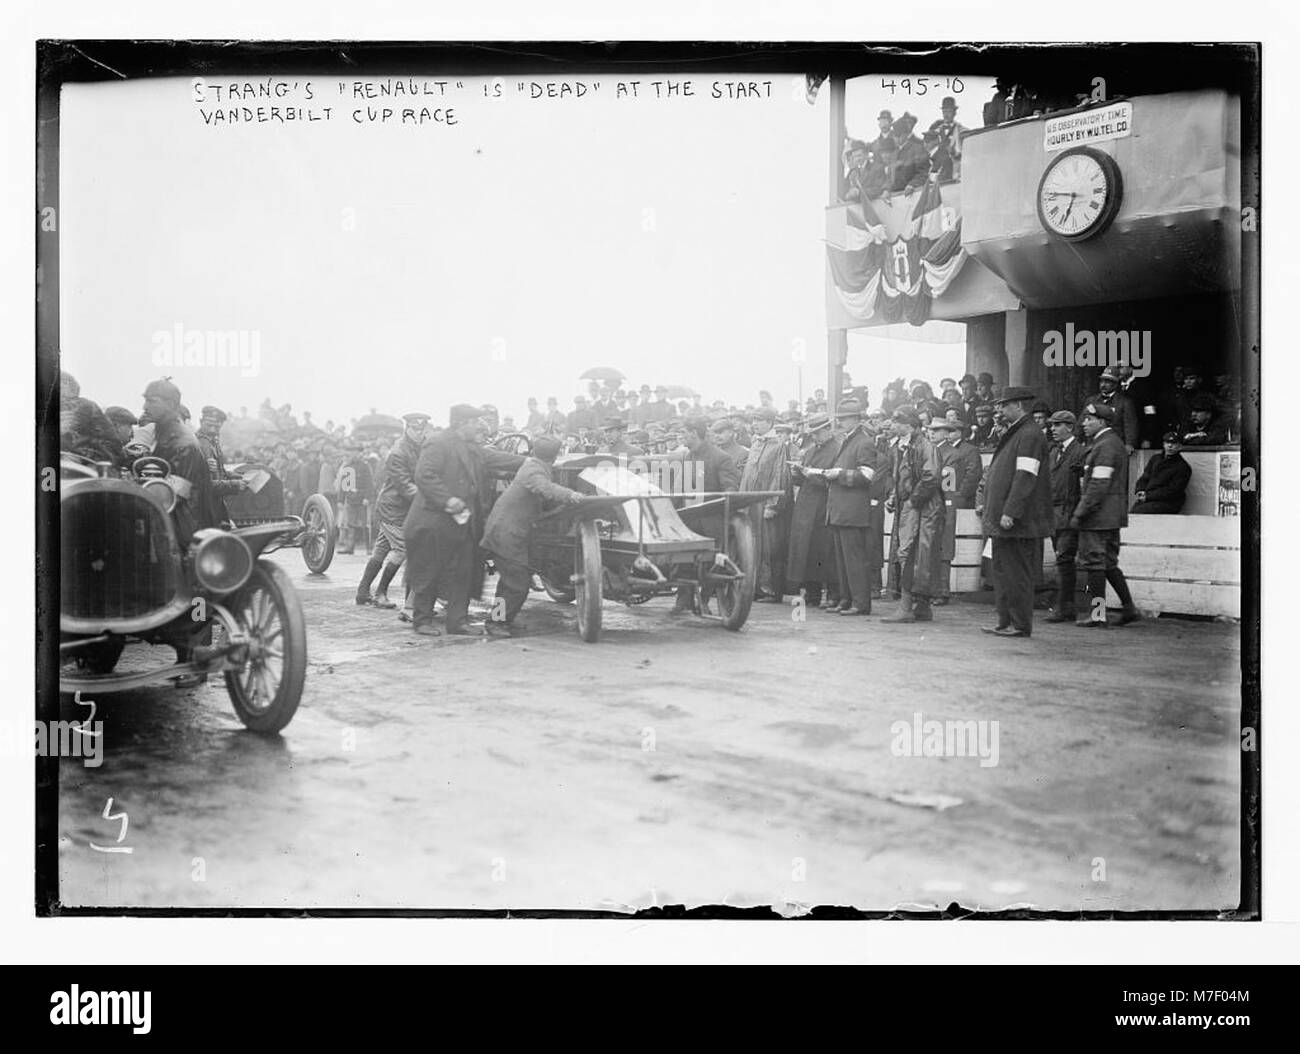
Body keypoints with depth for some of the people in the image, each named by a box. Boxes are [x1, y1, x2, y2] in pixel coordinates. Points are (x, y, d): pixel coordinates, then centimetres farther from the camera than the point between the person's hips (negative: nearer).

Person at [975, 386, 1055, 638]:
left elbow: (1025, 477, -20)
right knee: (1002, 570, 12)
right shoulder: (1012, 433, 18)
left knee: (1017, 572, -4)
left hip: (1018, 521, -10)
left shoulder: (1030, 435, -13)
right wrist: (984, 502, 16)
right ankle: (1006, 621, 18)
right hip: (1000, 519, 10)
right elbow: (995, 473, 23)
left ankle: (1021, 624, 2)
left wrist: (1010, 512, -23)